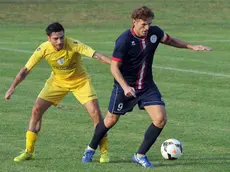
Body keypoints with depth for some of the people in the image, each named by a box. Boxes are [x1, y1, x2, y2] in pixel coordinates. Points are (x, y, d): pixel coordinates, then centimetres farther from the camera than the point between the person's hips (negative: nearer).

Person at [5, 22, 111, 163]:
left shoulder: (74, 45, -30)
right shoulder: (43, 49, -21)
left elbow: (96, 55, -39)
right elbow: (26, 70, -14)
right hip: (57, 81, 2)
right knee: (37, 110, -9)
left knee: (96, 113, -15)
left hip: (80, 81, -2)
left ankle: (104, 152, 3)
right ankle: (29, 151, 4)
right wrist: (12, 87, -21)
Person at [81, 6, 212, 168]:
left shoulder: (155, 32, -8)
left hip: (147, 86, 4)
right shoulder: (124, 40, -23)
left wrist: (191, 46, 7)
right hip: (125, 86, -4)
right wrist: (125, 87, -33)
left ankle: (140, 155, 3)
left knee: (160, 119, -11)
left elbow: (170, 40, 15)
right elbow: (114, 67, -20)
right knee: (111, 121, 8)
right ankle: (91, 149, 34)